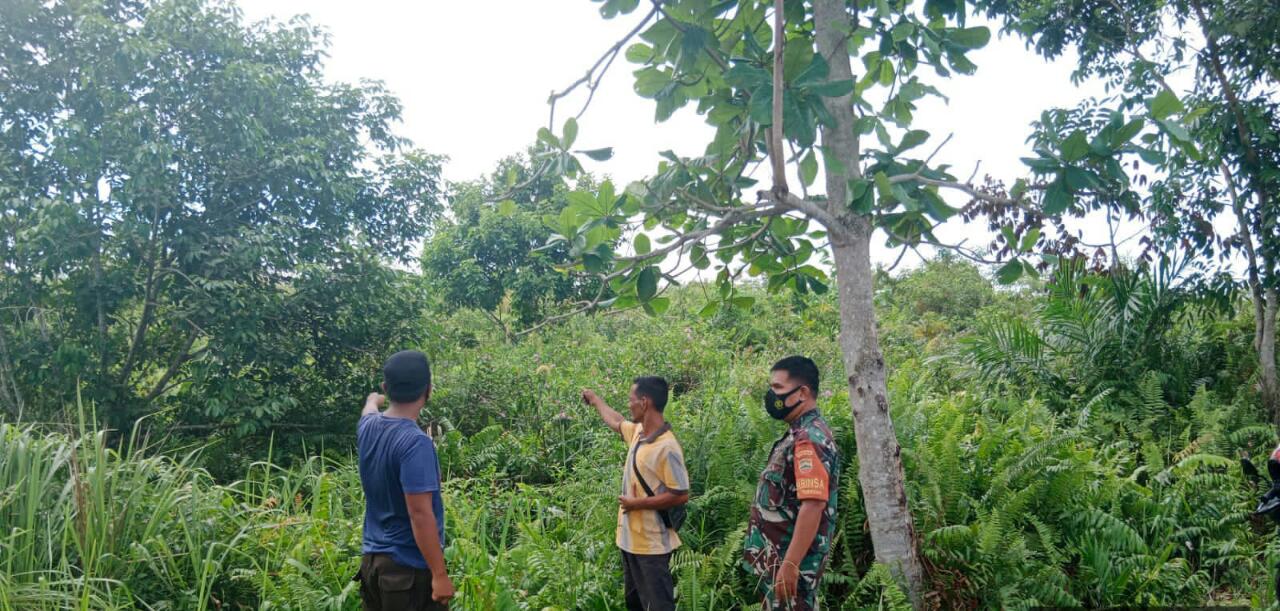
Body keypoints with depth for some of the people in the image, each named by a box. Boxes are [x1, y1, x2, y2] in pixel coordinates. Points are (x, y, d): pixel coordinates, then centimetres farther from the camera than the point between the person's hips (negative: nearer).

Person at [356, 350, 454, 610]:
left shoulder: (368, 427, 2)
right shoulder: (415, 442, -22)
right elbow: (420, 514, -24)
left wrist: (373, 399, 51)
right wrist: (440, 574, -19)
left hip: (373, 561, 8)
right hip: (411, 568, -8)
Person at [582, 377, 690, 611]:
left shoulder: (666, 447, -24)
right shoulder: (638, 432, 3)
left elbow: (681, 495, -23)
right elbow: (616, 422, 27)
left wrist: (637, 503, -18)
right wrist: (595, 400, 40)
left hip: (651, 544, -9)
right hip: (631, 538, 9)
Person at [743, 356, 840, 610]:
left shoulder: (809, 439, -19)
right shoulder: (801, 434, 13)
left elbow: (813, 505, -27)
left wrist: (790, 565, -29)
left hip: (789, 562, -10)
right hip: (778, 557, 10)